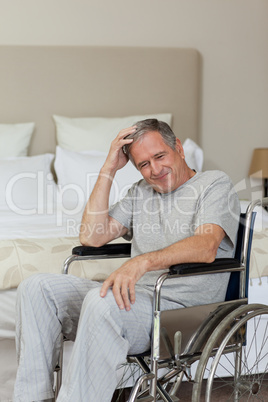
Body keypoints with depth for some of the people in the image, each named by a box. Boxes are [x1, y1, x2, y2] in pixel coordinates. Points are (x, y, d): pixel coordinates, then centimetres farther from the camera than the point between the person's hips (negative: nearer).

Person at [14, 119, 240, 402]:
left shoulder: (215, 184, 2)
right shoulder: (141, 192, 22)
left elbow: (206, 247, -18)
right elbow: (91, 236, 9)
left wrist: (144, 262, -34)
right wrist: (109, 169, 7)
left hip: (181, 307, -7)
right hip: (135, 296, 7)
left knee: (102, 302, -36)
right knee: (37, 287, -8)